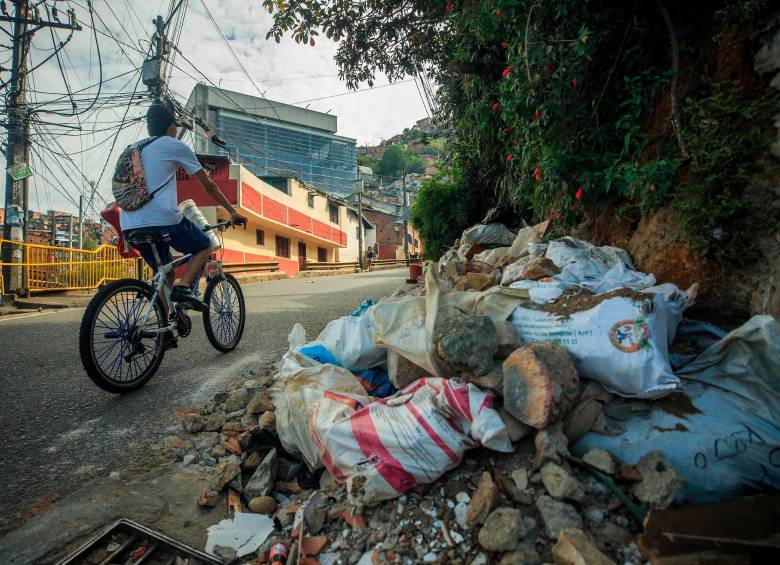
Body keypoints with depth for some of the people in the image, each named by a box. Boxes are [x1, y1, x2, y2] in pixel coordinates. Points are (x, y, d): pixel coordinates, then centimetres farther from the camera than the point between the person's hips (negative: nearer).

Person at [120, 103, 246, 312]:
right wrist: (233, 212, 19)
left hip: (131, 227, 7)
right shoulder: (175, 146, 6)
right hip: (163, 220, -6)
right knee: (204, 247, 16)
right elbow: (209, 186, 10)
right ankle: (183, 287, -8)